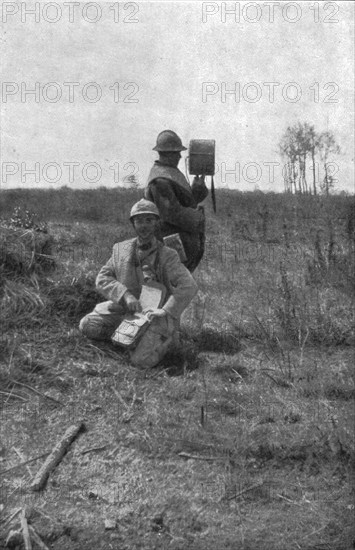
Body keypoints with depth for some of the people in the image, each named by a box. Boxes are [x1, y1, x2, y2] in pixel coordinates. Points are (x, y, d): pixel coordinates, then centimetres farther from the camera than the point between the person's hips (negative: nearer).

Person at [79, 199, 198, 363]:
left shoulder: (167, 256, -12)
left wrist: (166, 310, -35)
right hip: (122, 308, 4)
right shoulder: (121, 249, 2)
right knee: (87, 326, -10)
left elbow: (188, 286, -22)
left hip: (151, 312, -4)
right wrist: (125, 295, -23)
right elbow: (102, 279, -5)